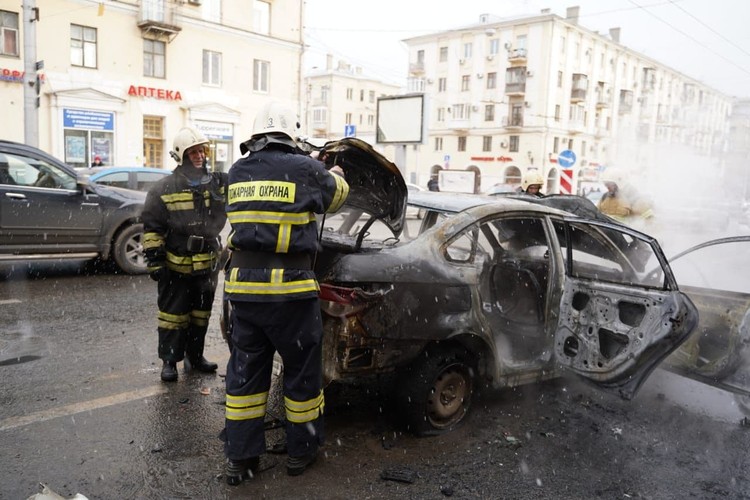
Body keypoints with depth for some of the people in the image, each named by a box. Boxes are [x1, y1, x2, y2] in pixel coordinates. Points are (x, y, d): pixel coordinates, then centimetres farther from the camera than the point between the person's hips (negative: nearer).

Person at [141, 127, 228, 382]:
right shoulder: (164, 189, -8)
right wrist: (155, 261, -11)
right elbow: (152, 228, -7)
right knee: (172, 315, 4)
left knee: (201, 314, 15)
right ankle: (169, 361, 18)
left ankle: (195, 356, 31)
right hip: (176, 267, -4)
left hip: (207, 265, 4)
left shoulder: (219, 183, 2)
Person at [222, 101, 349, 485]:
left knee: (245, 370, 14)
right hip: (289, 286, -4)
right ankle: (301, 451, 26)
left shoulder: (237, 172, 9)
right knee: (301, 369, 12)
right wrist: (335, 176, 36)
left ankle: (240, 457, 22)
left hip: (242, 284, 5)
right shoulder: (304, 169, -6)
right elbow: (337, 195, 12)